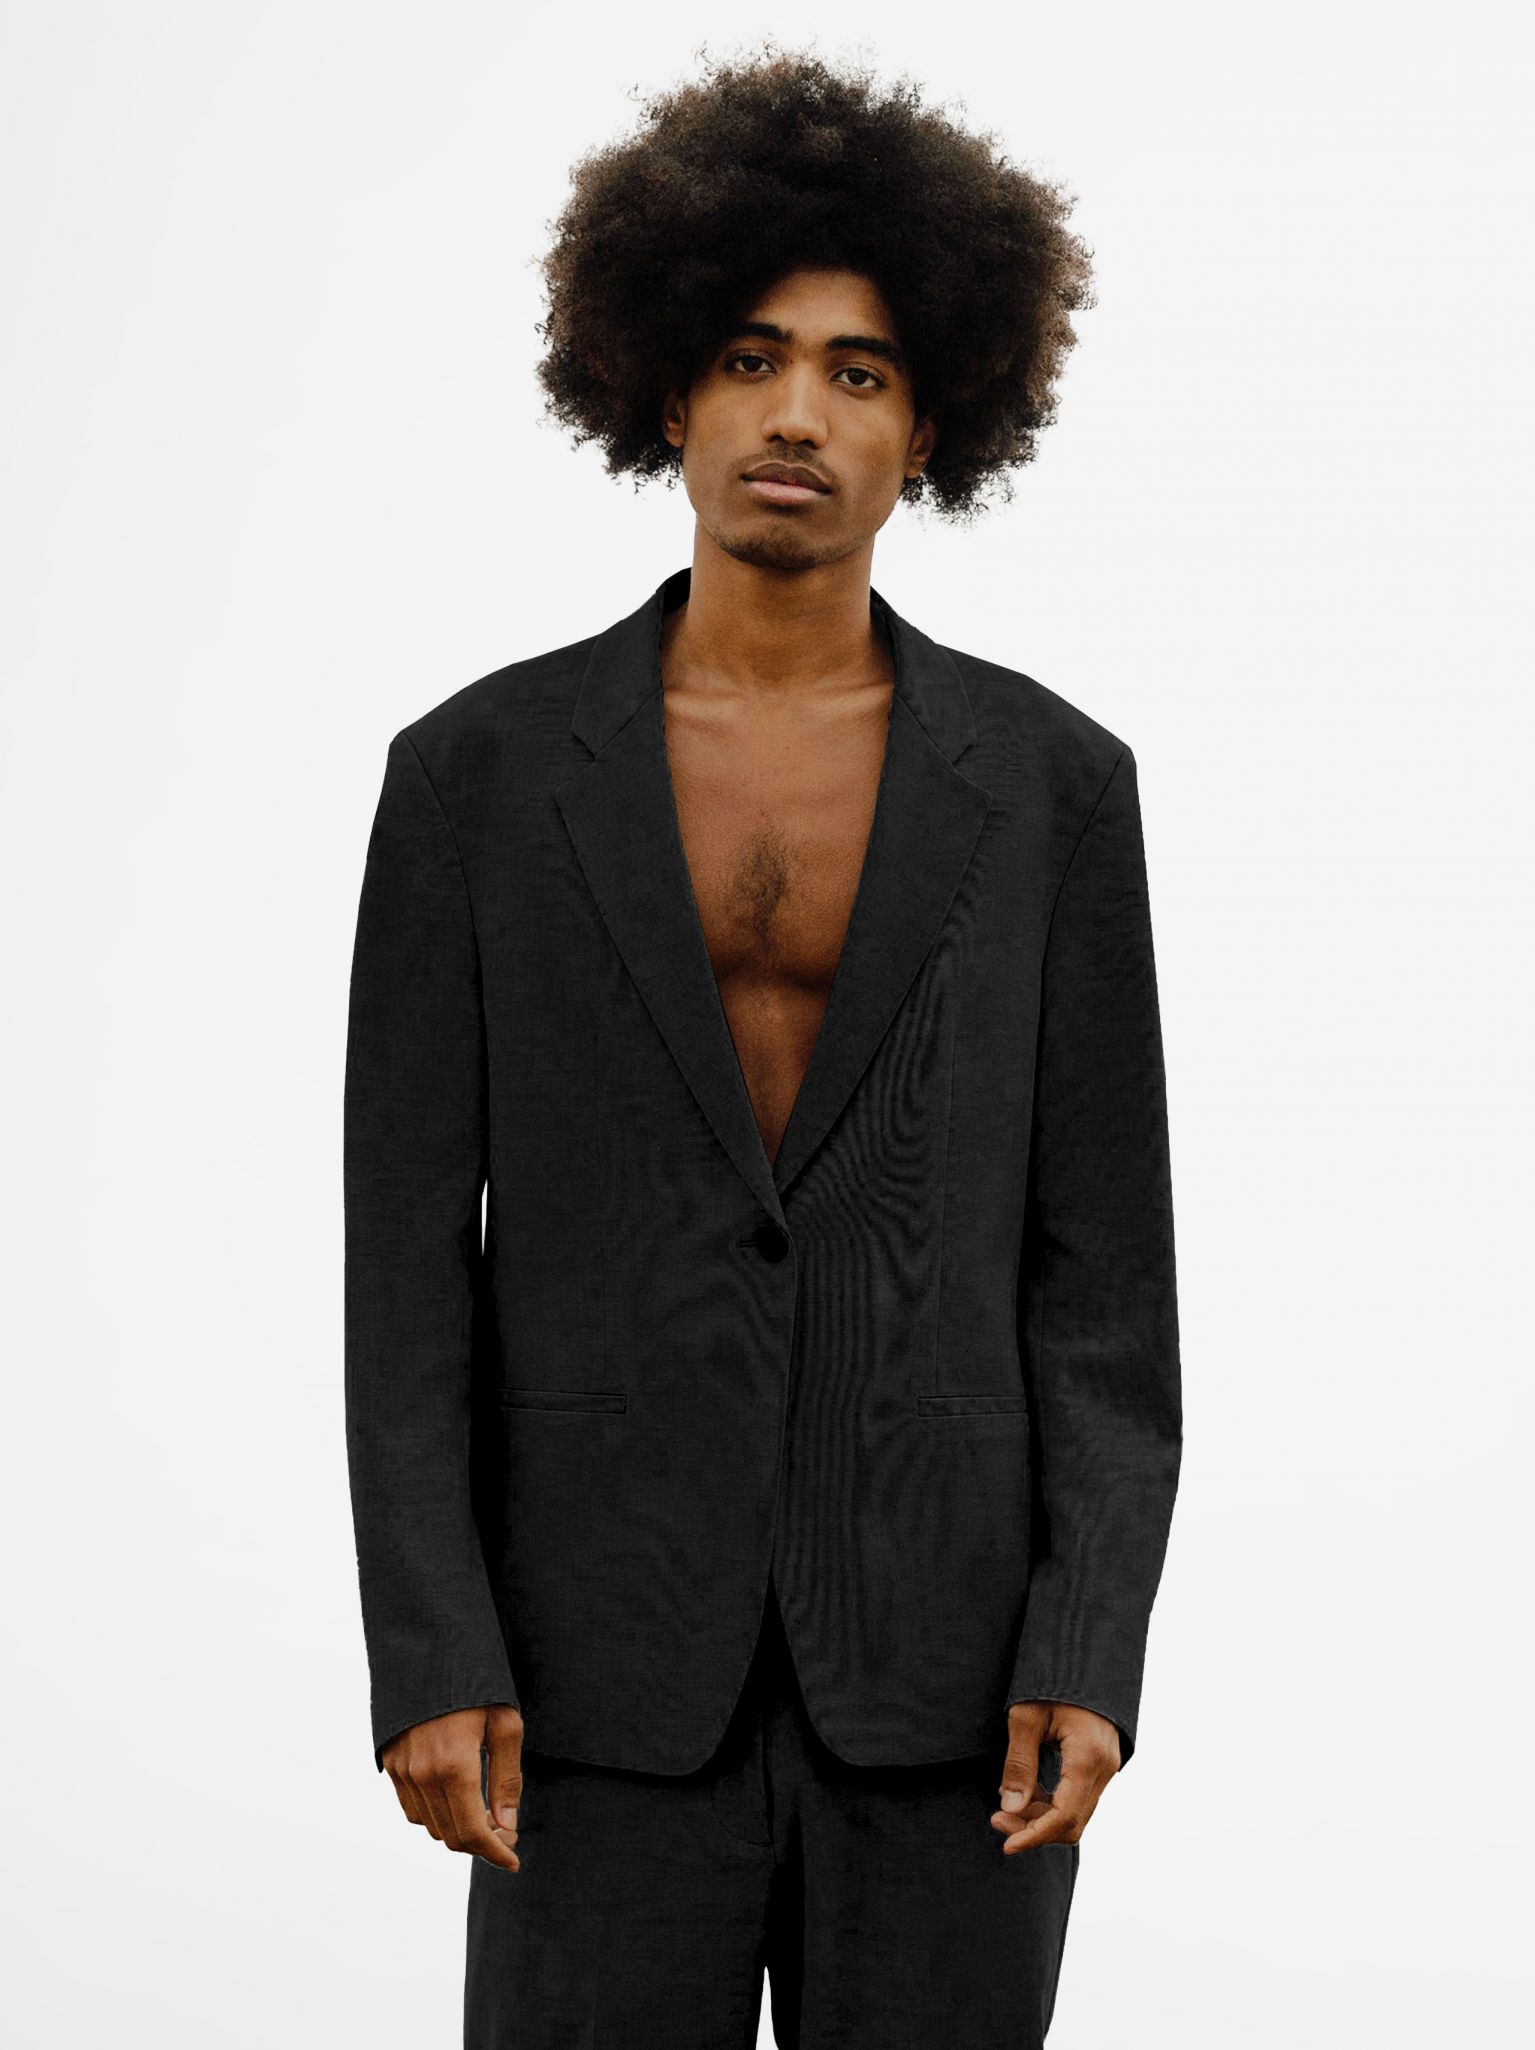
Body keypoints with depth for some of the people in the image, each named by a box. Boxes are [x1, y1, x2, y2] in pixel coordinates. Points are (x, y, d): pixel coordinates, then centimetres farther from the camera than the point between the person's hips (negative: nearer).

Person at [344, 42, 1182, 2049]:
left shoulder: (1053, 782, 3)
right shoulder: (477, 771, 1)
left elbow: (1105, 1258, 2)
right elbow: (408, 1255, 0)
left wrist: (1095, 1652, -8)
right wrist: (428, 1659, -9)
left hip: (944, 1671, 1)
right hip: (615, 1674, -1)